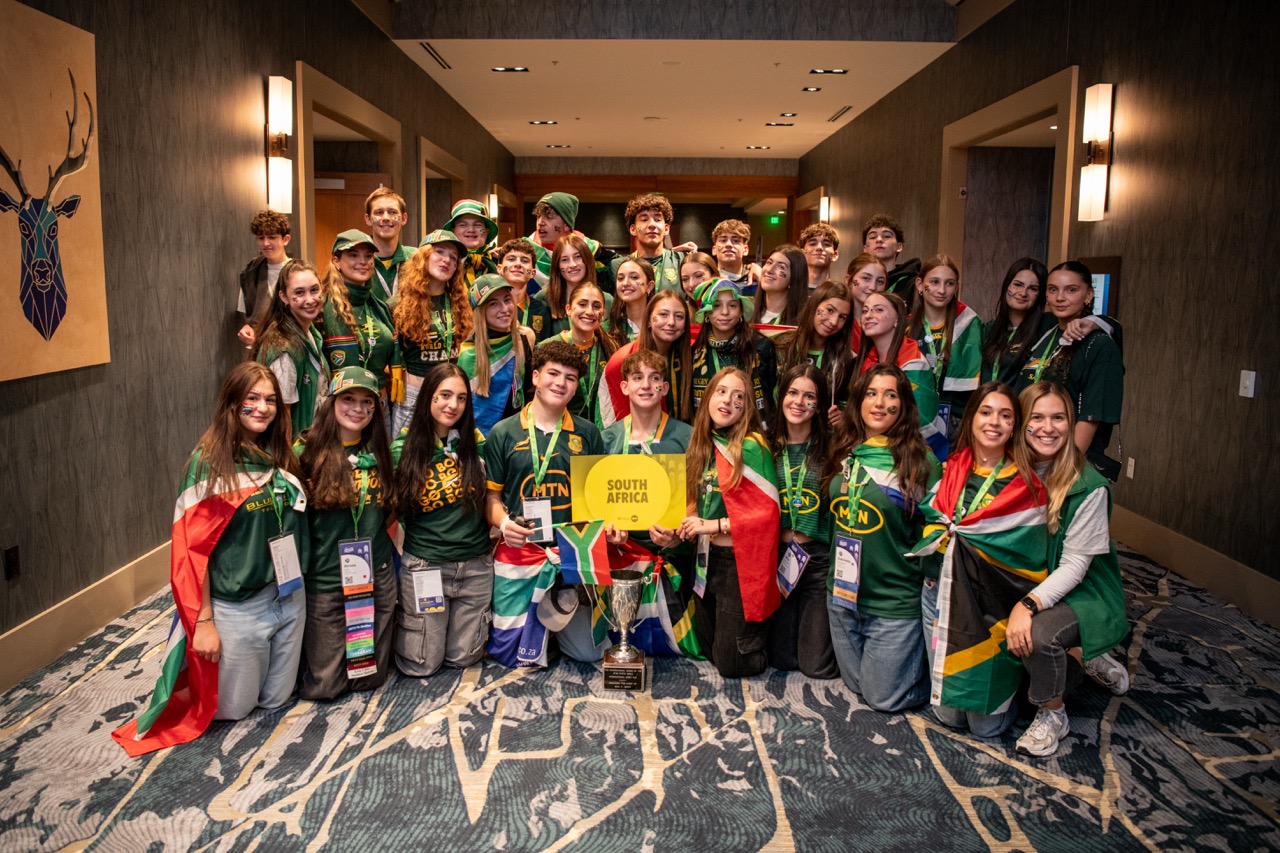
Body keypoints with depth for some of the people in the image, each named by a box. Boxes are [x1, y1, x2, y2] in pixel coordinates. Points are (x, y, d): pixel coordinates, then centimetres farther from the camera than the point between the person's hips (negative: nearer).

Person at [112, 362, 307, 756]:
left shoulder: (281, 456, 2)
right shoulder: (209, 461, -15)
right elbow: (191, 548, -15)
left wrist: (298, 585, 7)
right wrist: (203, 620, -15)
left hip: (288, 598, 5)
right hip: (237, 608, -5)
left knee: (276, 699, 17)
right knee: (234, 707, 13)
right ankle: (194, 681, 39)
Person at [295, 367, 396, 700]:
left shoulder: (378, 452, 4)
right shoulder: (307, 451, -9)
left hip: (377, 576, 4)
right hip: (324, 581, -3)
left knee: (371, 676, 12)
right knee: (323, 685, 5)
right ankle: (302, 645, 33)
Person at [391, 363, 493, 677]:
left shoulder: (477, 443, -1)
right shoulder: (404, 449, -7)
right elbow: (393, 508, 3)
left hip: (476, 567, 2)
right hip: (424, 567, -2)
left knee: (463, 657, 11)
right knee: (421, 665, 7)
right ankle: (397, 623, 35)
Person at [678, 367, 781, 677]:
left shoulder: (751, 447, -15)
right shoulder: (704, 445, 7)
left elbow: (769, 512, -19)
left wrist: (714, 525, -20)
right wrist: (689, 526, -2)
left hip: (740, 561, -7)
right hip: (708, 559, 7)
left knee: (730, 663, 2)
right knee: (707, 647, 18)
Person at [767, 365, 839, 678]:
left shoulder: (831, 447, -3)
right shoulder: (769, 446, 4)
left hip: (819, 557, -2)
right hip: (778, 554, 2)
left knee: (818, 665, 3)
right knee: (781, 658, 8)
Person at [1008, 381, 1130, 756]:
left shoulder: (1088, 486, -18)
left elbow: (1074, 564, -20)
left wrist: (1028, 605, -31)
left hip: (1082, 592, -5)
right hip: (1030, 583, 6)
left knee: (1036, 634, -33)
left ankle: (1052, 714, -3)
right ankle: (1079, 656, 12)